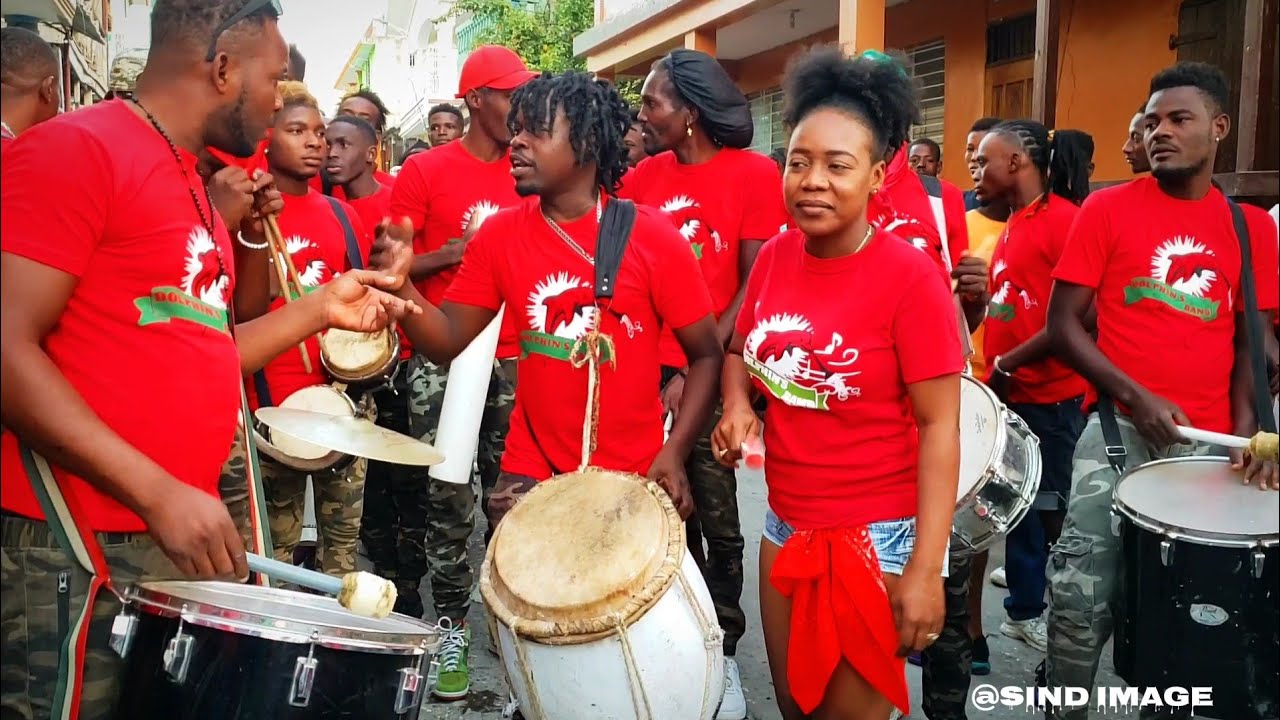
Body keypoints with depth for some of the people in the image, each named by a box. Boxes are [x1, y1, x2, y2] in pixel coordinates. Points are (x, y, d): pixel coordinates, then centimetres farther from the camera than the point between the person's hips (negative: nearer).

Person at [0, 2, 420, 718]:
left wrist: (320, 309, 11)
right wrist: (160, 493, -24)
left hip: (178, 541, 9)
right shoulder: (75, 147, -11)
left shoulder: (194, 187, 15)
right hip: (76, 553, -8)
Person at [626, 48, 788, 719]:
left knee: (717, 522, 5)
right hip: (648, 370, 4)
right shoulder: (644, 176, 6)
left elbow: (754, 287, -8)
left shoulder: (755, 174, -5)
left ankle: (723, 653, 21)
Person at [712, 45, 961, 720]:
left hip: (877, 537, -5)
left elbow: (939, 425, -17)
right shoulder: (774, 256, -2)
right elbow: (739, 352, 13)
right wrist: (736, 406, -8)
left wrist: (925, 569, -20)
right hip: (784, 526, 5)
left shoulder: (911, 277, -18)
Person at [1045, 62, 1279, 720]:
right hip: (1117, 424, -3)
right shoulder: (1106, 209, 0)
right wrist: (1136, 398, -14)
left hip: (1207, 436, 3)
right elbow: (1063, 325, -4)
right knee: (1083, 589, -10)